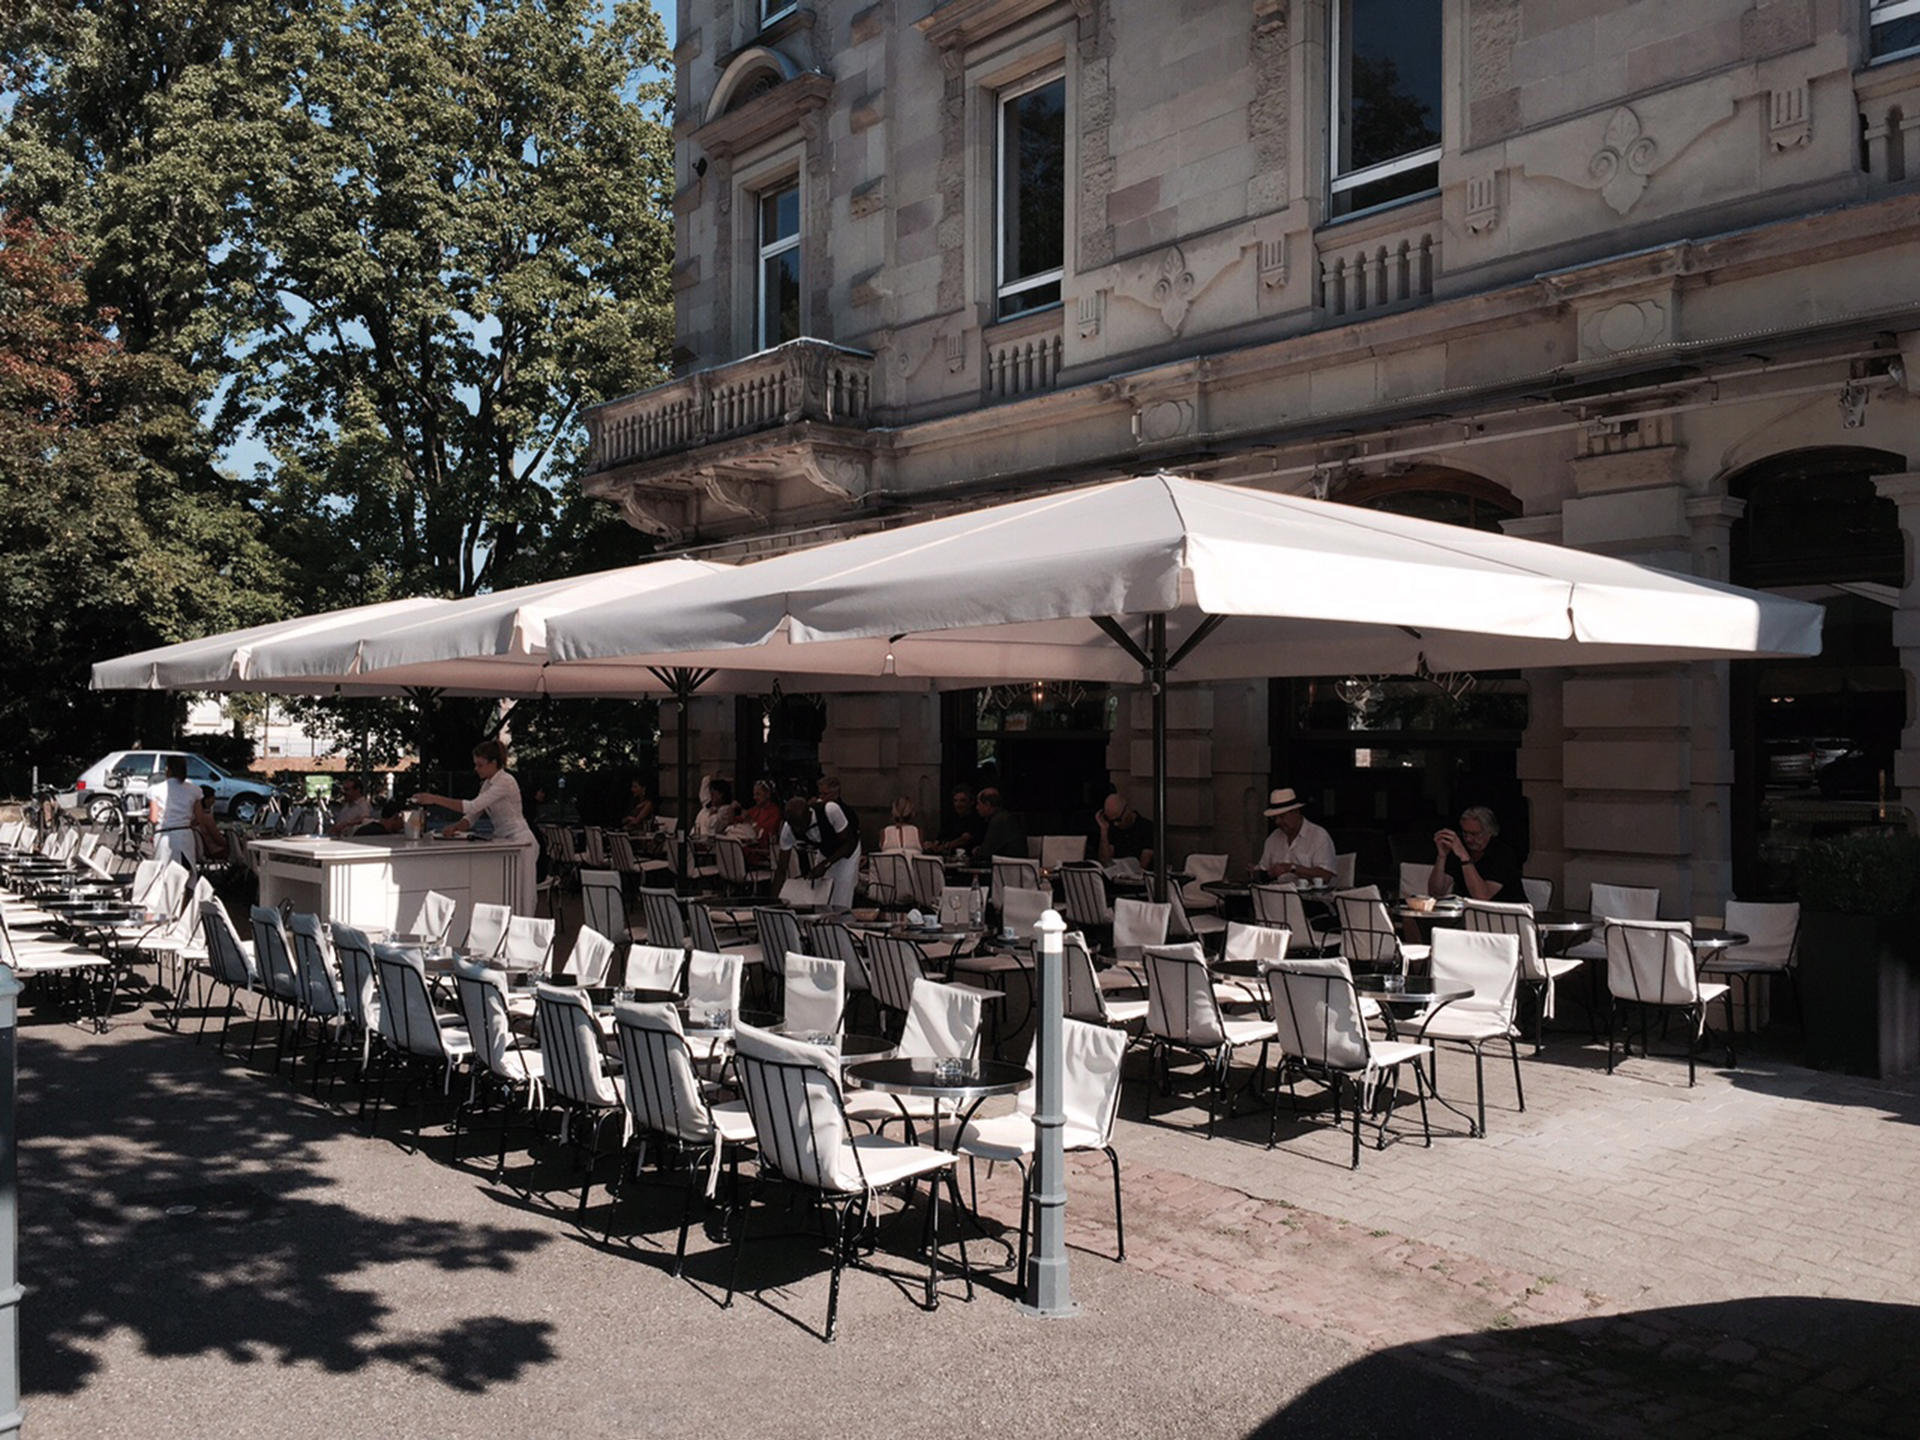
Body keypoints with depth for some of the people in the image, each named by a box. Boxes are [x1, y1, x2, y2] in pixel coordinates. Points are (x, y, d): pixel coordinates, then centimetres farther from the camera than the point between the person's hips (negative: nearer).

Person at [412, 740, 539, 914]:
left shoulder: (506, 782, -18)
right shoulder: (487, 784, 11)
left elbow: (473, 806, -26)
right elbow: (472, 816, 9)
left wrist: (435, 799, -26)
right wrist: (455, 827, -12)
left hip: (519, 843, -9)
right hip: (503, 842, 9)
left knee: (515, 898, -6)